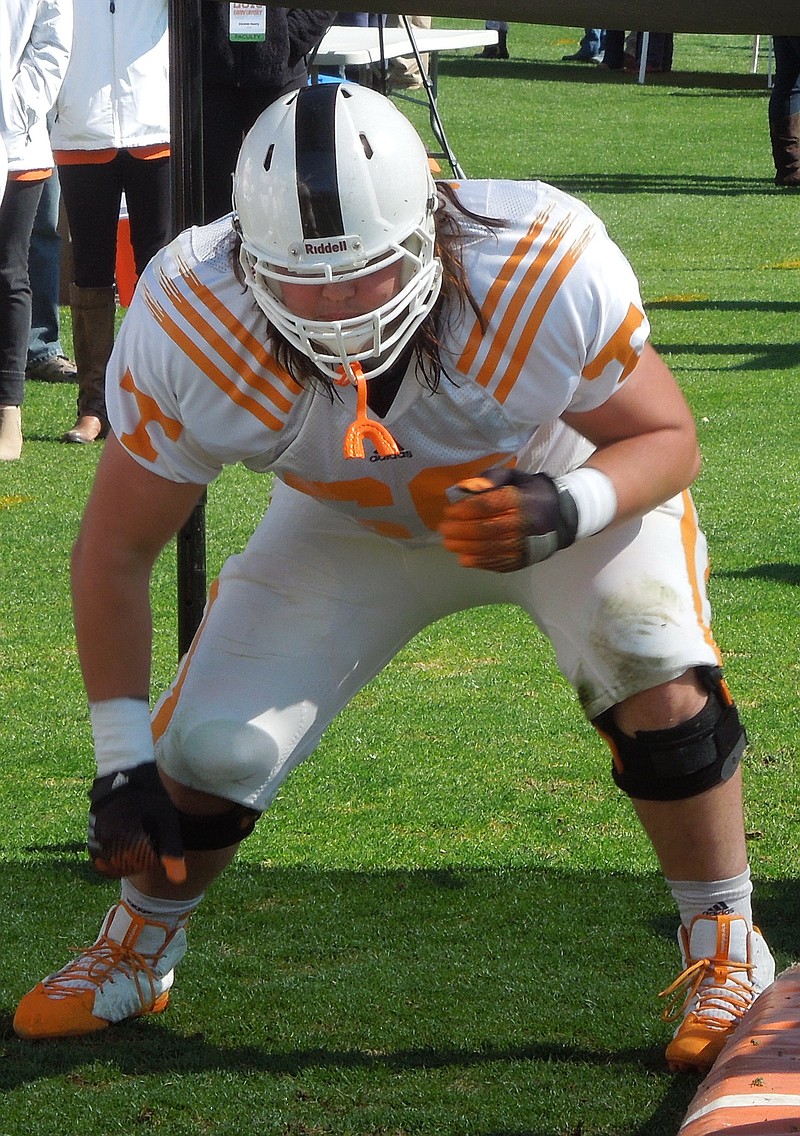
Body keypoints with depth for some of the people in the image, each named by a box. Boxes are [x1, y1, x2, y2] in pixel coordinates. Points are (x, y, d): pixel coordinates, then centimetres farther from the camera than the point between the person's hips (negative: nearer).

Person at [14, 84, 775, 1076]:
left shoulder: (547, 277, -40)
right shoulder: (193, 329, -34)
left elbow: (666, 439, -21)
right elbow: (116, 549, -19)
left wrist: (568, 511, -44)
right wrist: (122, 763, -19)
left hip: (555, 489, -1)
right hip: (349, 523, 2)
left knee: (656, 674, -27)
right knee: (209, 749, -7)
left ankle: (725, 952, -4)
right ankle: (135, 954, 26)